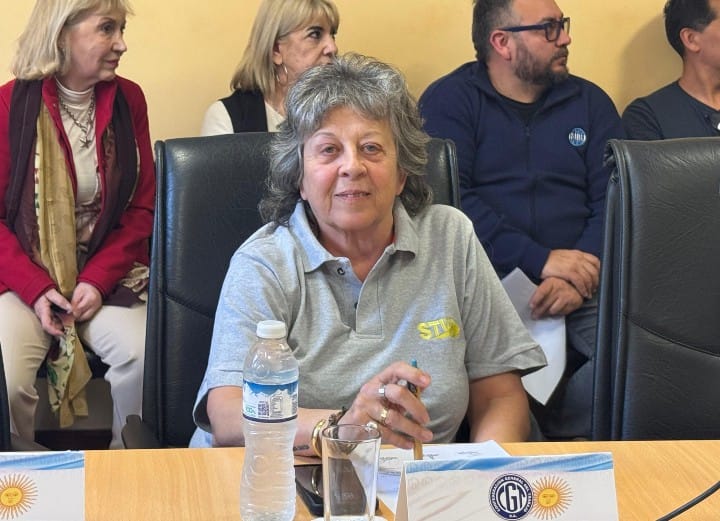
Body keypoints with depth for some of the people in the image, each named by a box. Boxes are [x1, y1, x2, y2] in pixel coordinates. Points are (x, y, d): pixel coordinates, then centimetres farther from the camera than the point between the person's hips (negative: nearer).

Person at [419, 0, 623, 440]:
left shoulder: (589, 102, 17)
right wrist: (540, 260, -17)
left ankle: (555, 433, -4)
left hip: (580, 288, 4)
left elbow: (613, 200, 7)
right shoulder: (449, 101, 6)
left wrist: (580, 275, -13)